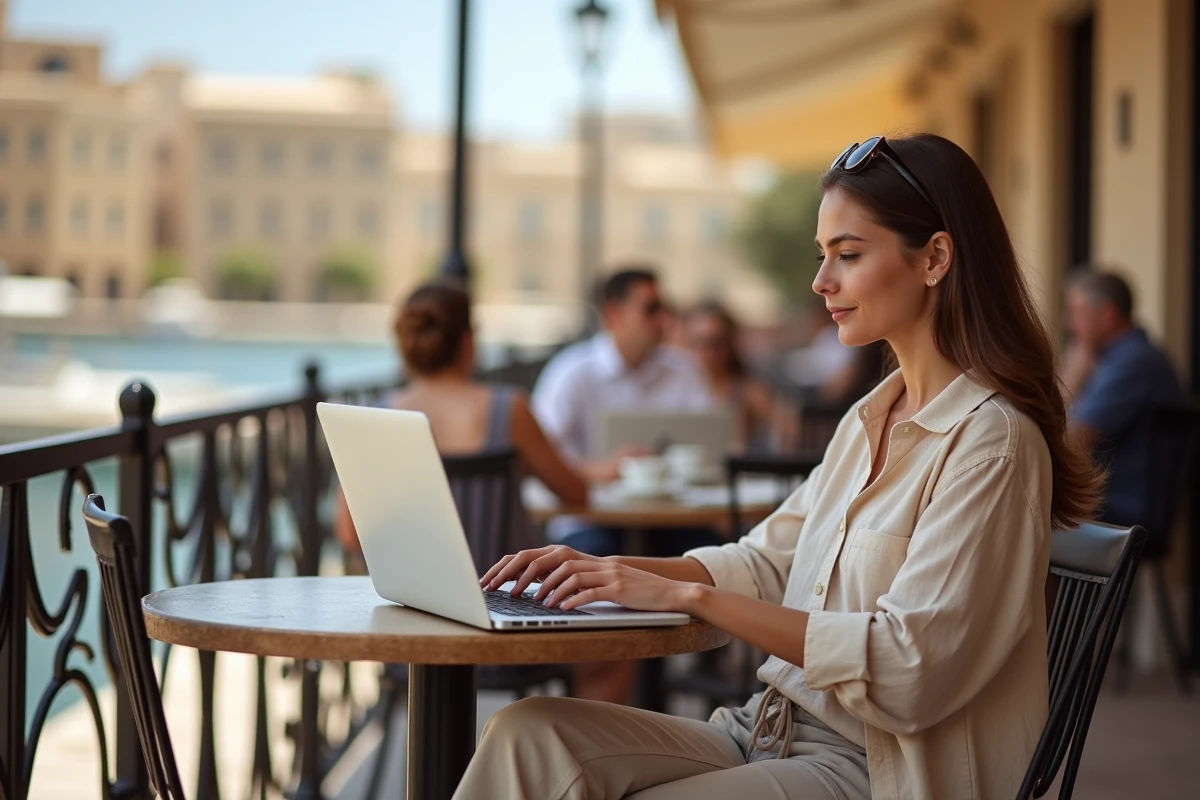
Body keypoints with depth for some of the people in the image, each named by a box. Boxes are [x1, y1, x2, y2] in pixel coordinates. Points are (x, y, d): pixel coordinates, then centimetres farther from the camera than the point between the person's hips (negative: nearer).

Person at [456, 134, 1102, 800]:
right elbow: (767, 562, 18)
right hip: (770, 734, 8)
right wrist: (613, 570, 1)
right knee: (531, 733, -15)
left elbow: (907, 665, -21)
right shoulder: (870, 420, 15)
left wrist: (690, 596, -21)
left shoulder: (990, 440, -13)